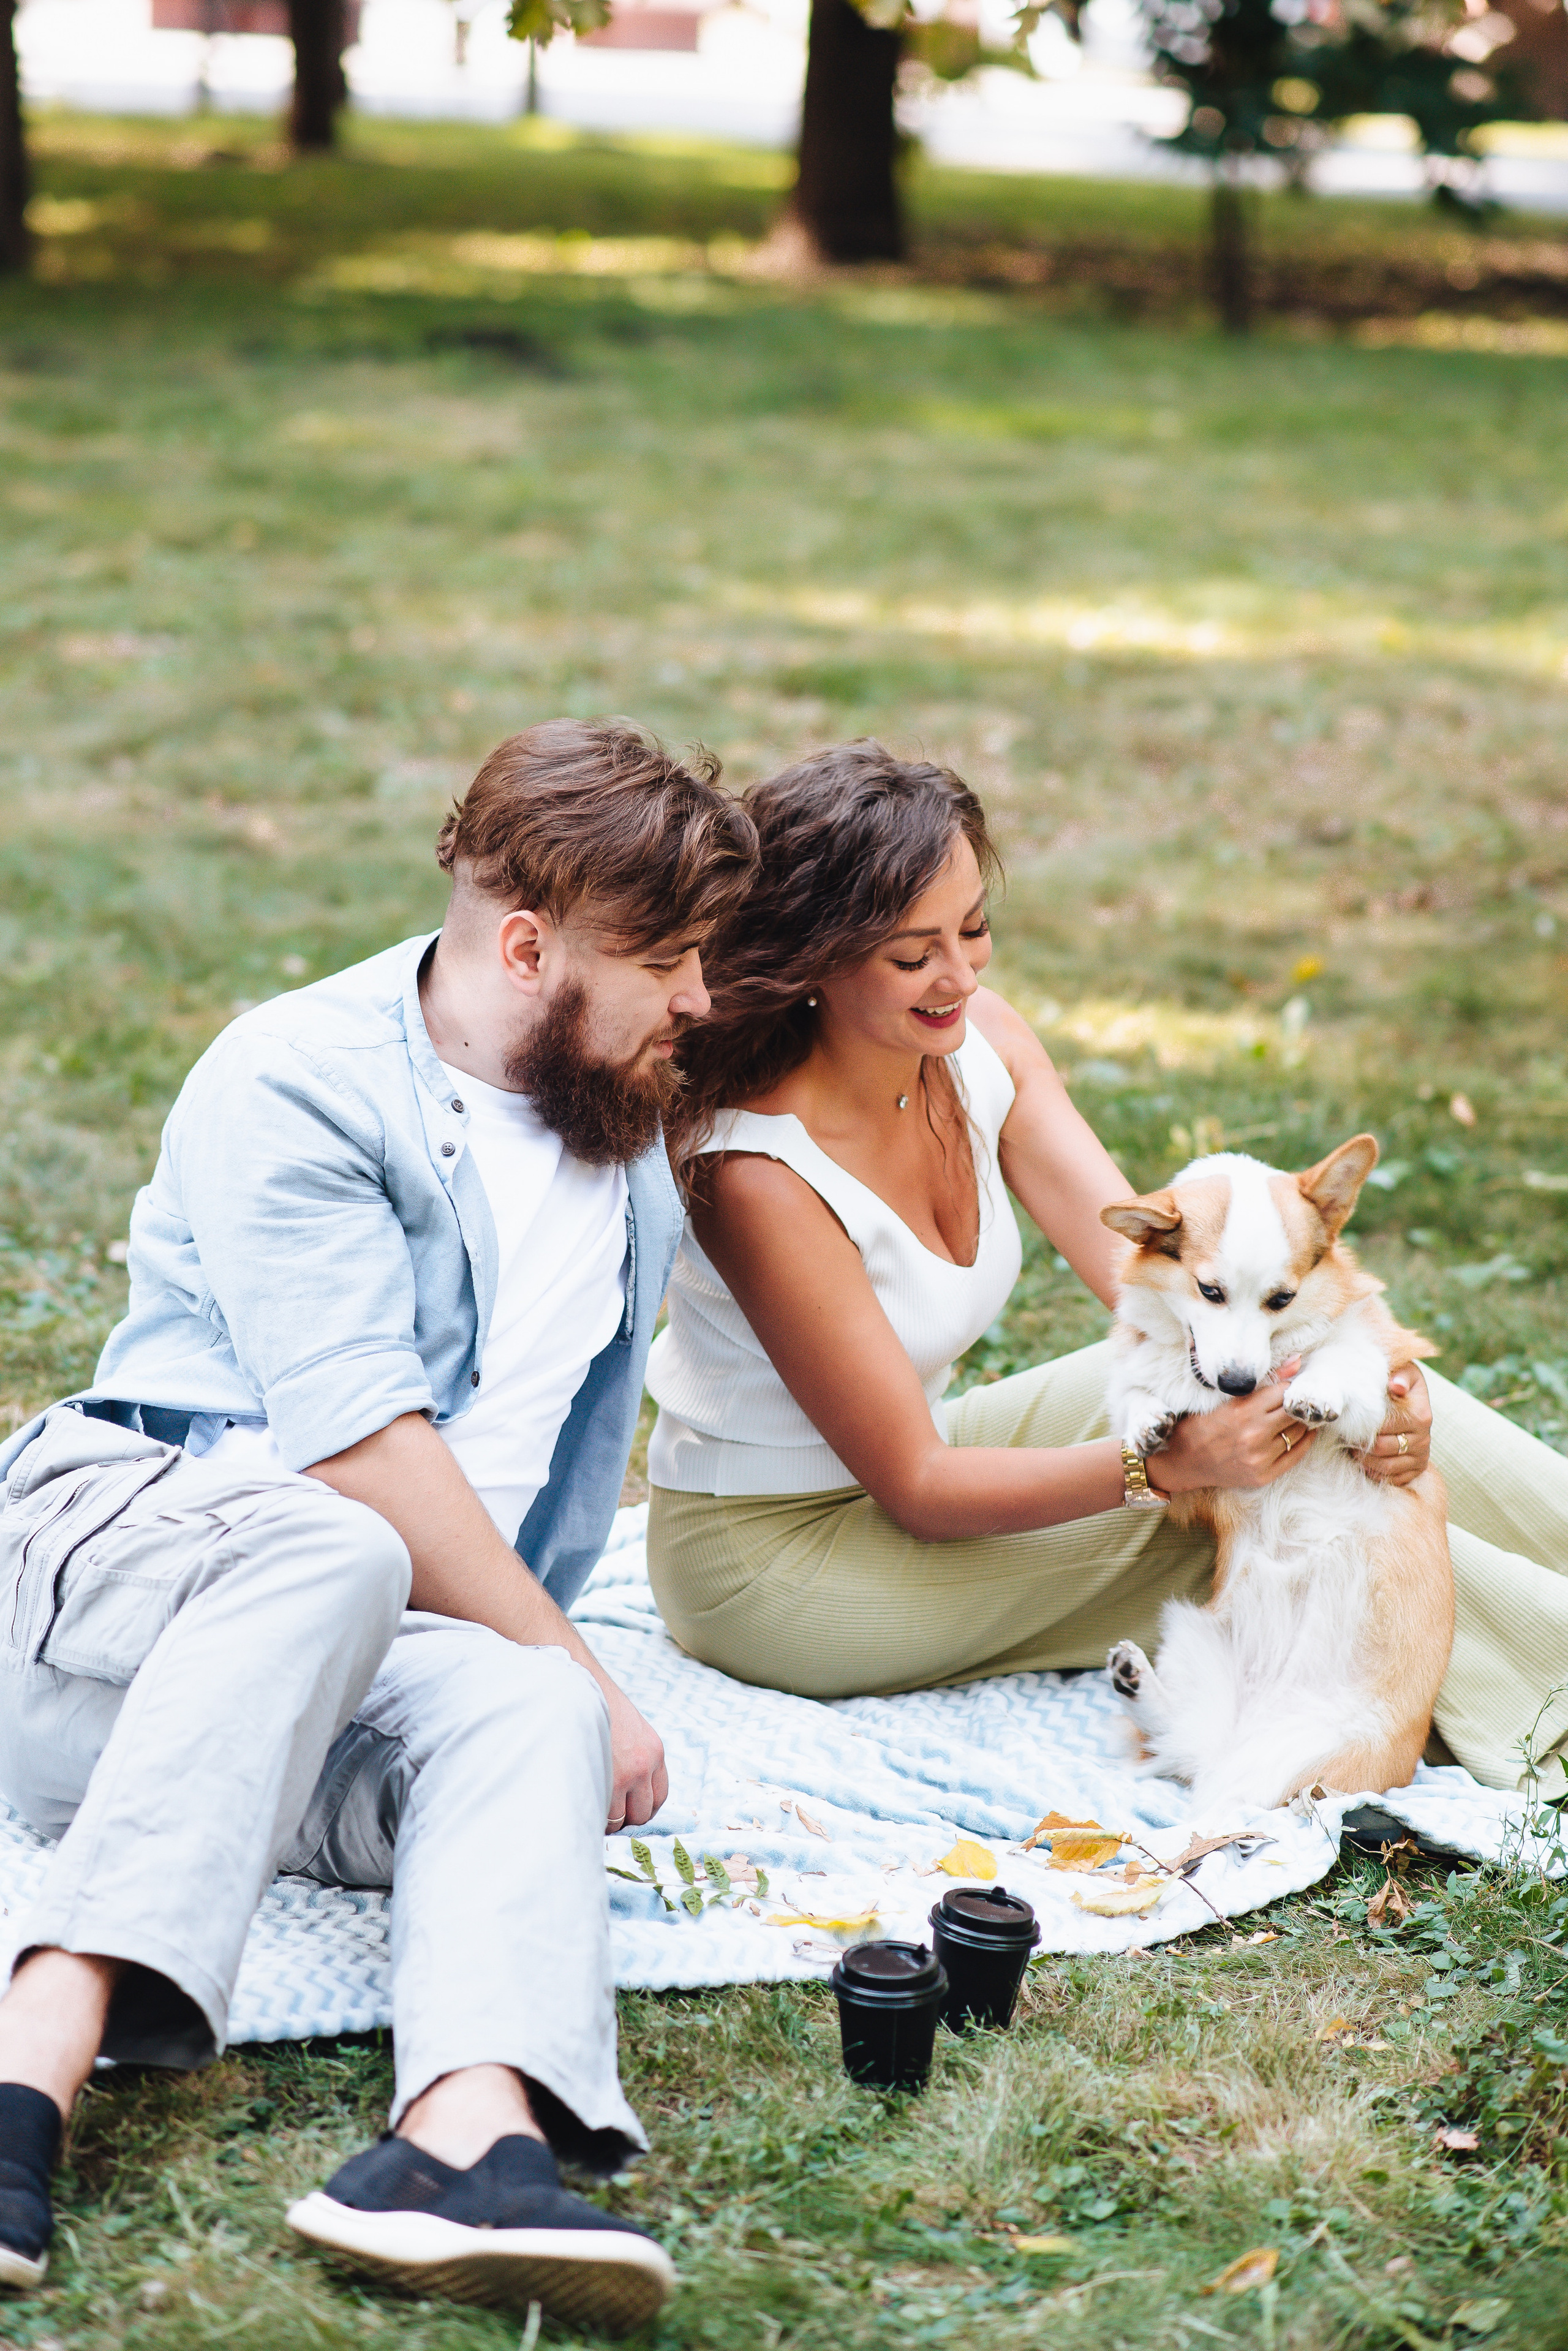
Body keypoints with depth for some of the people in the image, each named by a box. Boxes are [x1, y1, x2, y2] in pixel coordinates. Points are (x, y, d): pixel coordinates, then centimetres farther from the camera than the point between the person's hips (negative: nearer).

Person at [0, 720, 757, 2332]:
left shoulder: (632, 1154, 18)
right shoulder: (298, 1082, -6)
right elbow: (362, 1451, -13)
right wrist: (581, 1671, -11)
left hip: (371, 1666, 5)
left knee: (520, 1712, -30)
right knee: (324, 1553, -38)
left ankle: (470, 2137, -56)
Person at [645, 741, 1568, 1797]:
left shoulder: (982, 1040, -9)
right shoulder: (758, 1175, -30)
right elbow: (917, 1488, -26)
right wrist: (1171, 1462, -38)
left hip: (894, 1472, 7)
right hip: (768, 1559, -7)